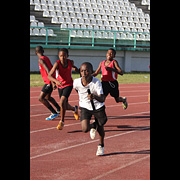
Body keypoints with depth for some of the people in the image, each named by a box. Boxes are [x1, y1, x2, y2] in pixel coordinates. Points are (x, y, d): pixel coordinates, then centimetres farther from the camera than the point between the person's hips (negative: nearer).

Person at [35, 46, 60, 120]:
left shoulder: (41, 60, -16)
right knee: (47, 97, 25)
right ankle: (58, 109, 38)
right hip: (51, 81, 9)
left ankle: (54, 113, -7)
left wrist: (52, 82, -33)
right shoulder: (46, 58, 11)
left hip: (49, 82, -9)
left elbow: (48, 70, -27)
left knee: (41, 98, -8)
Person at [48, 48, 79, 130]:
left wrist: (78, 70, 6)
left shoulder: (70, 62, -14)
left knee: (62, 101, -23)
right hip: (60, 85, 1)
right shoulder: (57, 64, -24)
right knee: (65, 106, 13)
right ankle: (75, 109, 48)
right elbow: (49, 76, -37)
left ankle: (62, 121, -8)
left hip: (69, 84, -1)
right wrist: (56, 81, -54)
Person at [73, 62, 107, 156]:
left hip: (98, 107, -1)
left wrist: (94, 96, -57)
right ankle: (93, 126, 22)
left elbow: (102, 99, -36)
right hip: (85, 107, 1)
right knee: (85, 129, -17)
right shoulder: (76, 82, -21)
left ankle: (101, 146, 44)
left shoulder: (96, 82, -29)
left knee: (100, 127, 13)